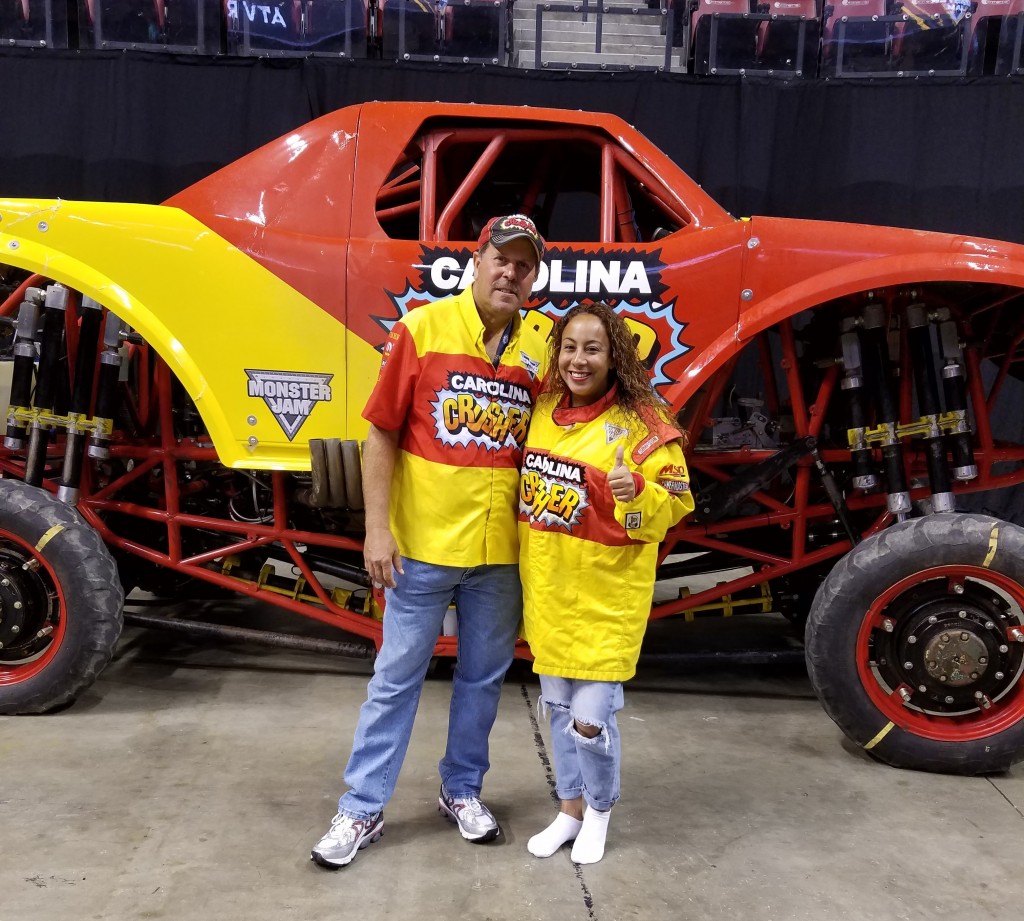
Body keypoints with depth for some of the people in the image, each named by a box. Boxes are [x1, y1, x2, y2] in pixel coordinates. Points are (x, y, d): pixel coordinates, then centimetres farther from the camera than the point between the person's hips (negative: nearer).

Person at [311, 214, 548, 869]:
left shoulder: (541, 352, 1)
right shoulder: (424, 328, -7)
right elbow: (382, 434, -6)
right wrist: (377, 529, -10)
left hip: (501, 551, 3)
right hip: (422, 544, -3)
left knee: (484, 676, 16)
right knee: (397, 678, 9)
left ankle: (462, 789, 37)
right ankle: (363, 808, 24)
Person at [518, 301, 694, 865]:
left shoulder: (641, 423, -13)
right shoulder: (544, 409, 4)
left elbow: (676, 502, -13)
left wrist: (637, 490, -31)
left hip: (607, 593, -6)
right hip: (547, 588, 6)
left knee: (591, 717, -2)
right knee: (557, 706, 17)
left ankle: (600, 809, 27)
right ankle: (569, 810, 36)